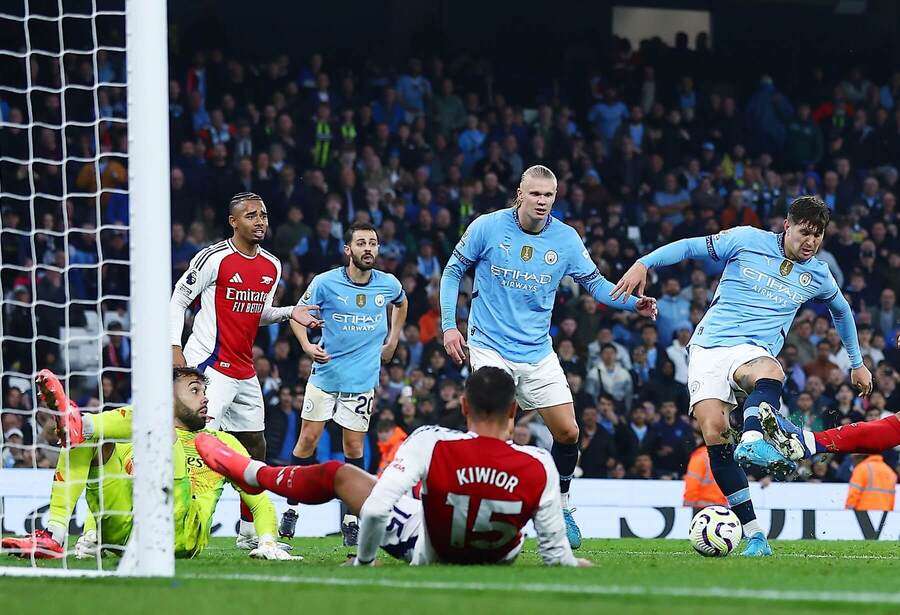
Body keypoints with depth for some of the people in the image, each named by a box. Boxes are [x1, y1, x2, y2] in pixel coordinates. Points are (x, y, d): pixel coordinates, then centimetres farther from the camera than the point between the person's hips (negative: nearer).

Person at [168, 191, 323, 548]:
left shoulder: (272, 266, 11)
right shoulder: (214, 258, -11)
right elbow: (178, 299, -5)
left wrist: (289, 314, 5)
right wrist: (174, 347, -13)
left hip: (245, 374, 8)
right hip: (209, 367, -8)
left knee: (255, 449, 12)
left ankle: (250, 533, 22)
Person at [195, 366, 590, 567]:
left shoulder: (431, 445, -32)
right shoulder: (538, 467, -29)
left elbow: (375, 510, -30)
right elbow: (555, 553, -21)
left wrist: (363, 559, -11)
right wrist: (571, 561, 2)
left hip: (430, 553, -1)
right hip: (501, 558, 2)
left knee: (336, 474, 15)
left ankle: (250, 472, 42)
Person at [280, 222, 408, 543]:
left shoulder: (388, 285, -2)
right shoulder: (325, 283, -11)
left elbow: (402, 303, 23)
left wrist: (392, 341, 17)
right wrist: (307, 345, -17)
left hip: (363, 380, 1)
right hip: (325, 375, -1)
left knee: (354, 447, 1)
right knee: (308, 439, 0)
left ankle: (351, 521, 5)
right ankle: (292, 507, 11)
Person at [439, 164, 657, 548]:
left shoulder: (565, 239, -2)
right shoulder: (487, 227, -9)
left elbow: (594, 283, 8)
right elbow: (453, 271, 2)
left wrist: (633, 304, -9)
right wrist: (449, 325, -5)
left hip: (537, 352, 4)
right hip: (490, 347, -3)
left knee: (567, 432, 1)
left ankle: (561, 509, 22)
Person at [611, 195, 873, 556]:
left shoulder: (817, 276, 12)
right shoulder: (747, 241, 3)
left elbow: (841, 310, 32)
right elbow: (691, 247, 9)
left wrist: (857, 363, 40)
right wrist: (643, 264, -4)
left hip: (753, 351, 1)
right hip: (709, 347, -1)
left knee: (770, 372, -39)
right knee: (713, 431, -21)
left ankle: (751, 442, -69)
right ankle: (753, 533, -19)